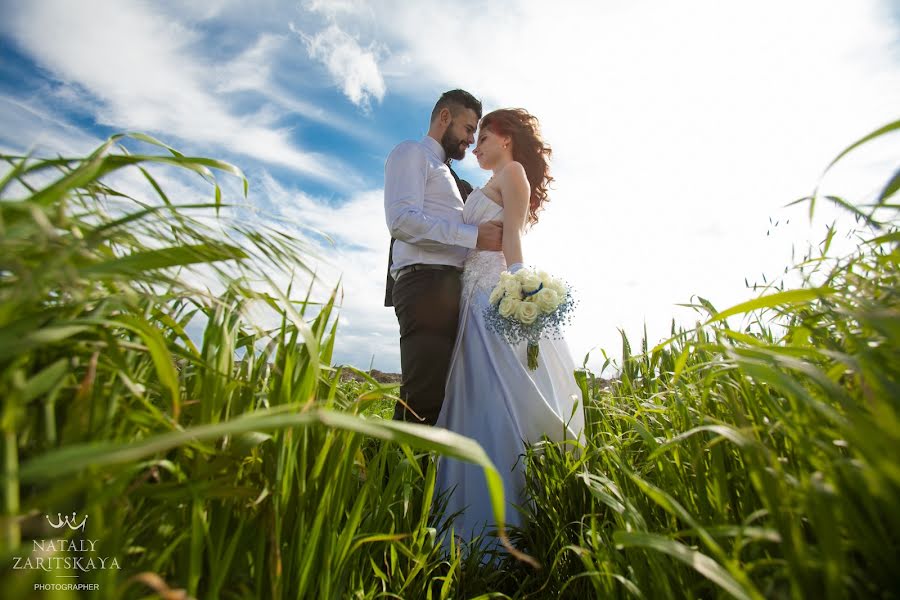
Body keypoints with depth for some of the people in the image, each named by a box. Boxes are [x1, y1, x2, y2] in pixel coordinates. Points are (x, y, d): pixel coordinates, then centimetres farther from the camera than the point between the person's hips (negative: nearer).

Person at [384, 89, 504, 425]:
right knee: (424, 399, -15)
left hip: (451, 287, 9)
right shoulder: (412, 153, 7)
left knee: (447, 395, 3)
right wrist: (473, 236, -13)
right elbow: (401, 219, -11)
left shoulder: (447, 173, 33)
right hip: (425, 282, -8)